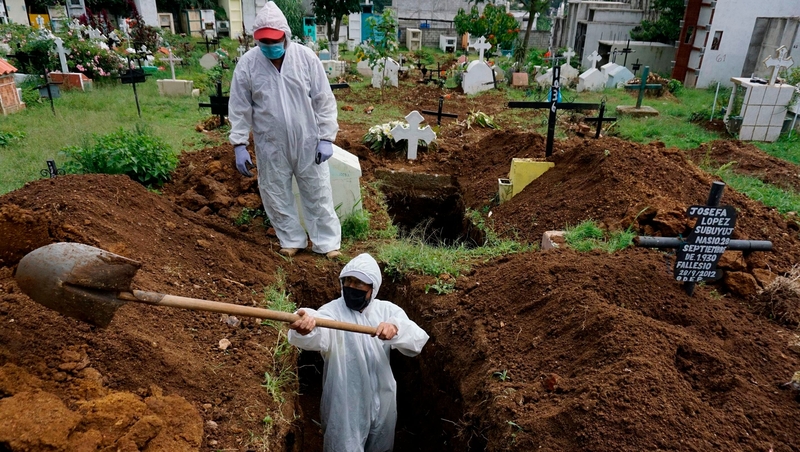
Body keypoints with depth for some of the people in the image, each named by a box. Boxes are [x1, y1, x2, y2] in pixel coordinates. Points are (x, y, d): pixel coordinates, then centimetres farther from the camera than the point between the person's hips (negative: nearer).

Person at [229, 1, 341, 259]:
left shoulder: (306, 57, -9)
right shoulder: (247, 63, -7)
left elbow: (324, 101, -5)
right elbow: (239, 108, -2)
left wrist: (326, 138, -9)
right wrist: (239, 145, -6)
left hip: (307, 142, -1)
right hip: (270, 146, 1)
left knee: (317, 194, 8)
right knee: (276, 196, 12)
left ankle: (326, 242, 23)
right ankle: (292, 240, 32)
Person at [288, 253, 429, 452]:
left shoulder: (387, 310, -3)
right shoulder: (332, 311, -16)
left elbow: (418, 340, -17)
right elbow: (319, 335, -40)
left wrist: (396, 329, -38)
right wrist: (305, 329, -64)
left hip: (382, 402, 4)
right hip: (345, 407, -4)